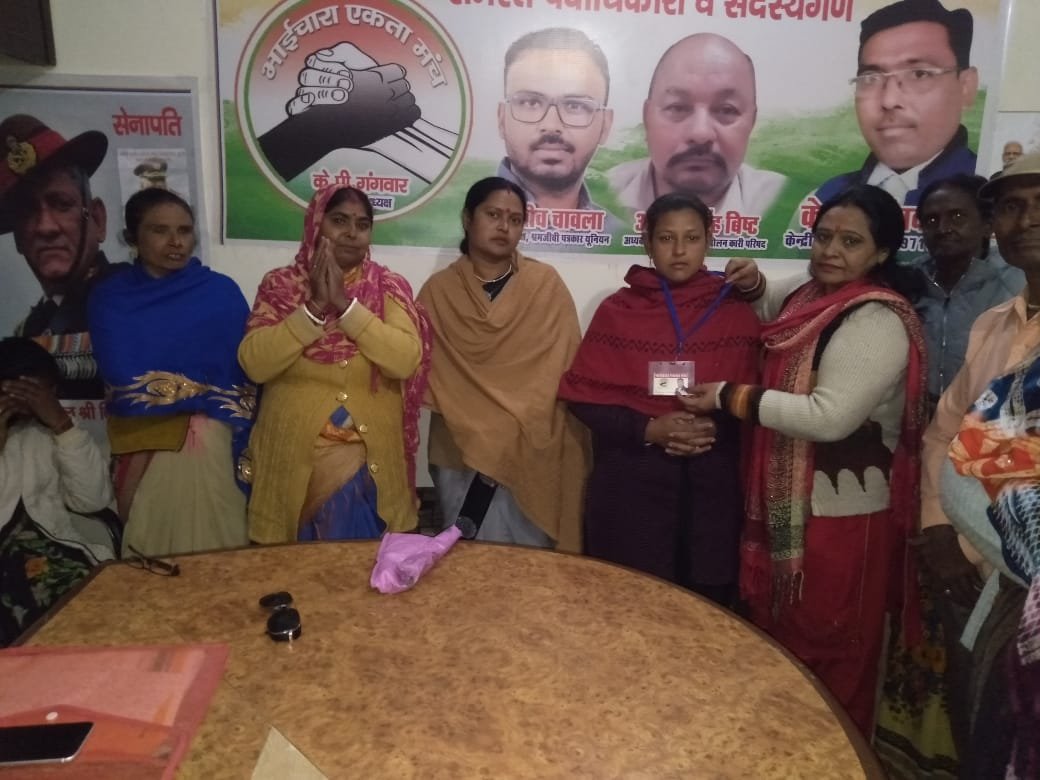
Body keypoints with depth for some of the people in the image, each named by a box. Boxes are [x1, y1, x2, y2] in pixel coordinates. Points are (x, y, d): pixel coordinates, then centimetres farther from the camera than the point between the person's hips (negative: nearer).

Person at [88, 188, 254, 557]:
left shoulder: (220, 292, 3)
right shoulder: (109, 299, 5)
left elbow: (243, 375, 0)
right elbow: (124, 381, -4)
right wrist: (200, 388, -5)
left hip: (204, 439, -1)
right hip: (135, 438, 1)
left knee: (207, 544, -2)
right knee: (145, 544, 4)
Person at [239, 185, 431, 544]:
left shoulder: (389, 288, 0)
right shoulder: (280, 284, 1)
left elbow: (406, 360, -15)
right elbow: (255, 364, -11)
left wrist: (345, 304, -18)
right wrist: (314, 306, -17)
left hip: (368, 458, 0)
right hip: (294, 455, 0)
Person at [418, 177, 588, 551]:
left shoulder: (547, 284, 0)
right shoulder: (438, 290, 4)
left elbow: (564, 369, -1)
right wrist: (475, 437, -7)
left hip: (531, 454, -1)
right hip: (458, 453, 1)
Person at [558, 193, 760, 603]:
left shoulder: (738, 314, 5)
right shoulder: (616, 310, 1)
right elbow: (583, 397, -2)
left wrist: (716, 428, -14)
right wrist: (648, 430, -15)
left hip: (711, 488, 1)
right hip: (631, 484, -1)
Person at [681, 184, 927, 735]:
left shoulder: (877, 319, -19)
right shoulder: (806, 295, 7)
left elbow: (830, 416, -28)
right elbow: (767, 320, 29)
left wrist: (729, 396, -21)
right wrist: (753, 286, 6)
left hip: (839, 513, -9)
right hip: (786, 505, 9)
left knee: (826, 657, 10)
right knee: (779, 640, 23)